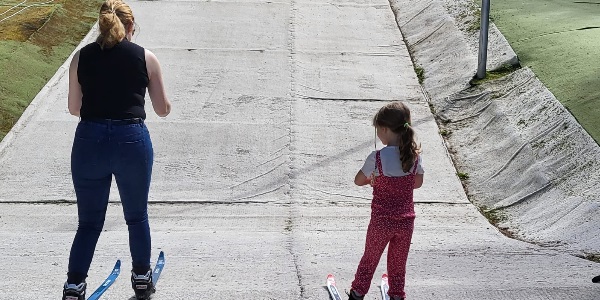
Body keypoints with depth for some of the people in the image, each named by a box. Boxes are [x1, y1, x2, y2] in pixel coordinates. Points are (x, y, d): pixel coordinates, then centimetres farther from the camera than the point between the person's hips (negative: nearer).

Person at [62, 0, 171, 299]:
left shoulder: (81, 57, 3)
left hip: (89, 142, 1)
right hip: (132, 141, -1)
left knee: (89, 222, 12)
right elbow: (163, 109, 5)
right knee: (137, 216, 20)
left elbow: (74, 108, 8)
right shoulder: (145, 58, 0)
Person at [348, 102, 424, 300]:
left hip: (381, 221, -3)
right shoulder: (414, 155, -8)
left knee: (370, 259, 17)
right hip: (406, 219, 3)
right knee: (398, 263, 20)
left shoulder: (377, 157, -20)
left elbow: (358, 180, -5)